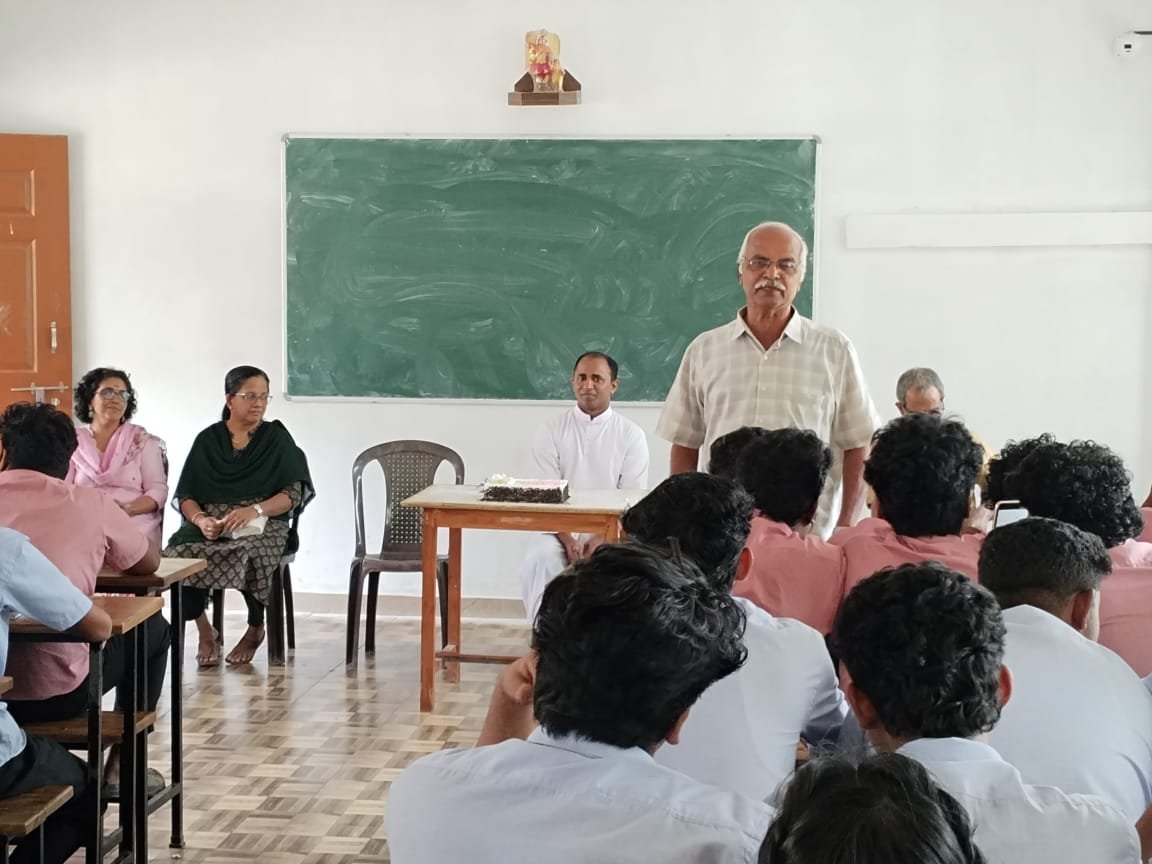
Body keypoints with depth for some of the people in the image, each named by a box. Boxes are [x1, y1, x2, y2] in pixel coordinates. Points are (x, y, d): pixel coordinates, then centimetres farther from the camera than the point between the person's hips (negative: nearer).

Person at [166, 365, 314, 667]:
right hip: (209, 524, 2)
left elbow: (294, 494, -1)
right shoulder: (208, 440, 13)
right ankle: (204, 630, -6)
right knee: (180, 553, -31)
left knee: (249, 554, -36)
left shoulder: (276, 438, 9)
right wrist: (200, 519, -16)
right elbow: (185, 495, 7)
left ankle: (256, 629, -6)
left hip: (260, 525, -1)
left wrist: (255, 510, -19)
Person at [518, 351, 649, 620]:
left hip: (610, 531, 0)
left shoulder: (631, 435, 5)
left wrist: (604, 539, -18)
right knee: (539, 559, -31)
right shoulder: (550, 430, 5)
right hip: (560, 529, 0)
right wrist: (566, 539, -19)